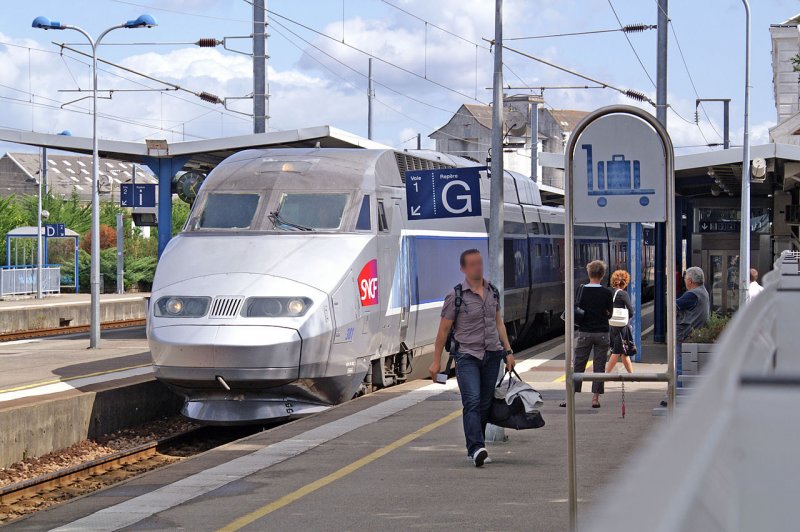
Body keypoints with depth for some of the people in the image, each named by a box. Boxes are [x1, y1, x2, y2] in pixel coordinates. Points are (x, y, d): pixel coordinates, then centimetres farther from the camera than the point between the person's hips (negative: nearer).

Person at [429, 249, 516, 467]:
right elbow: (444, 329, -4)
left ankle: (474, 450, 14)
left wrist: (508, 351, 14)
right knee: (472, 401, -19)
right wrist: (436, 361, -5)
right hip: (467, 356, -5)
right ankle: (476, 448, -28)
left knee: (485, 404, 7)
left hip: (492, 355, 6)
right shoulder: (456, 296, -8)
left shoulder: (493, 291, 9)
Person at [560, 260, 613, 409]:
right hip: (602, 333, 0)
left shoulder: (581, 290, -6)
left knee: (578, 365, 6)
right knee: (599, 366, 6)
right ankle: (595, 398, 4)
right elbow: (610, 313, 2)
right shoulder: (606, 292, -7)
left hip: (584, 333, 0)